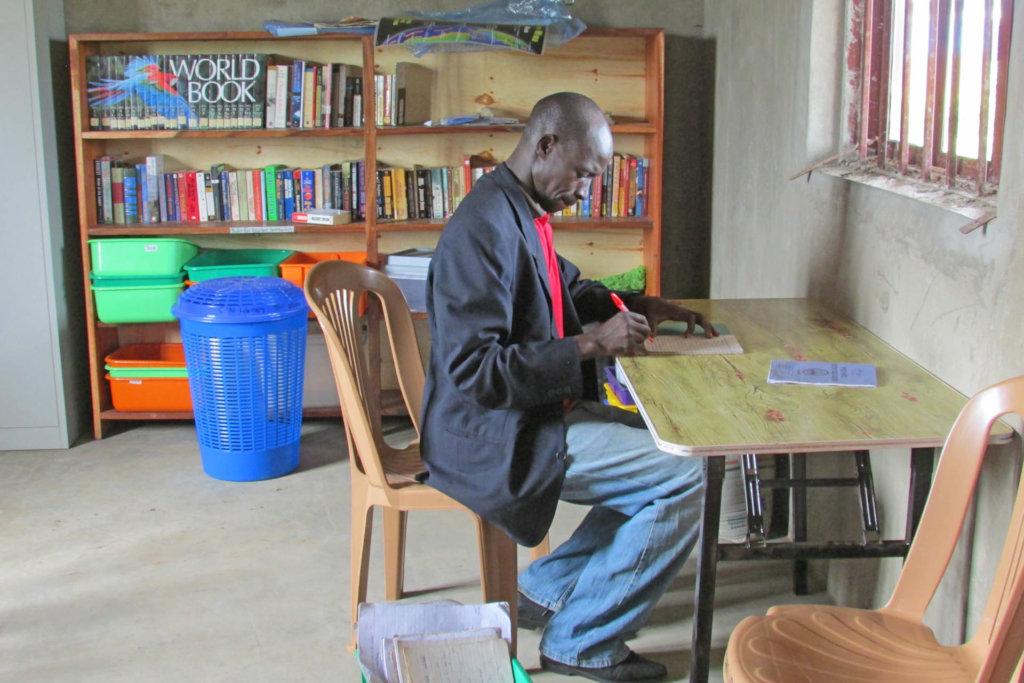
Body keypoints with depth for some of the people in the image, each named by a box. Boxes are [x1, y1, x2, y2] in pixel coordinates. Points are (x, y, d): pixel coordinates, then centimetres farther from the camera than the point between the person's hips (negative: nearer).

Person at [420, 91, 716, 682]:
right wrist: (590, 345, -25)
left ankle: (549, 590, 20)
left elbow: (568, 290, 26)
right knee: (686, 479, -12)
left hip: (535, 413, 10)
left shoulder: (523, 211, 8)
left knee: (669, 449, 16)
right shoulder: (486, 227, -24)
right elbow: (473, 371, -29)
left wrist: (642, 306, 10)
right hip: (495, 439, -10)